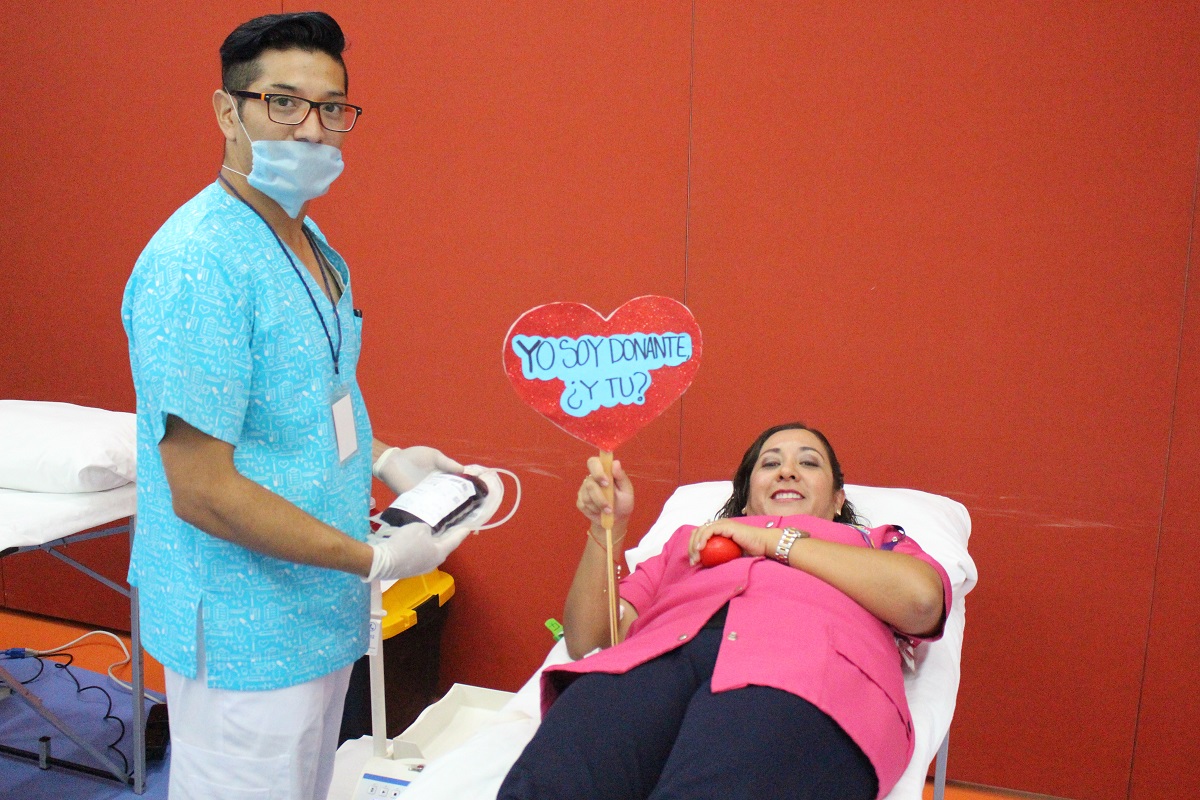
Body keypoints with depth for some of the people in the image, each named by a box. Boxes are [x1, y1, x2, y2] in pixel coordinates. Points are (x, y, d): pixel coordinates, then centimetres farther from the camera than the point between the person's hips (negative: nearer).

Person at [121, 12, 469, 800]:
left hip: (320, 613, 9)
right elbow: (202, 492, -24)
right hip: (247, 638, -9)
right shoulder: (199, 263, -23)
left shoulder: (309, 240, 7)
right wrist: (374, 558, -19)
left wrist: (385, 459, 5)